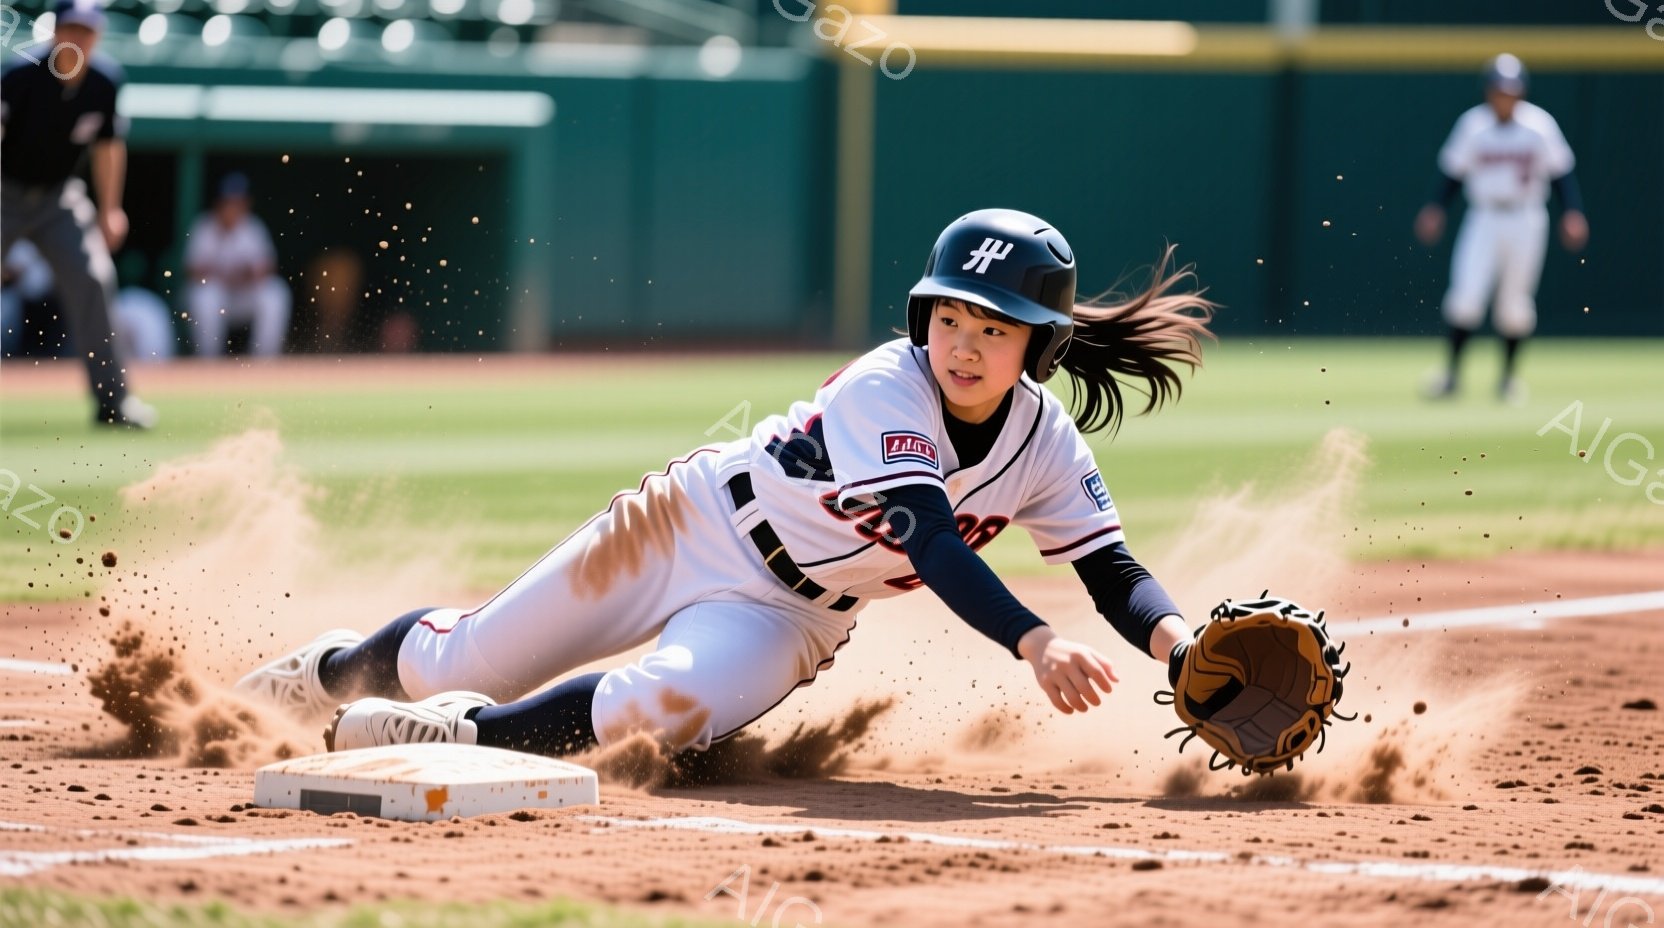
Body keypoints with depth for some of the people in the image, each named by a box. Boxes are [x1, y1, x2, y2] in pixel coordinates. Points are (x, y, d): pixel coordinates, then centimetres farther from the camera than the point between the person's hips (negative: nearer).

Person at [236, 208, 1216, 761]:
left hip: (785, 622, 3)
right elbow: (926, 535, -40)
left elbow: (1117, 576, -11)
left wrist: (1182, 645, -34)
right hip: (690, 528, -2)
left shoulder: (1047, 448, -13)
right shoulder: (887, 387, -28)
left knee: (667, 707, -32)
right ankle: (336, 670, 38)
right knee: (454, 664, 4)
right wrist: (1036, 642, -54)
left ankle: (464, 738, -11)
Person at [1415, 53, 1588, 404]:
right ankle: (1451, 372, -5)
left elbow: (1561, 171, 1)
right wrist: (1437, 208, -6)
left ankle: (1509, 376, 19)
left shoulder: (1540, 124, -3)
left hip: (1526, 222, 0)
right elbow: (1454, 172, 6)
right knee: (1466, 293, -12)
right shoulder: (1472, 124, -1)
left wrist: (1572, 211, -10)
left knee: (1516, 303, 5)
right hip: (1483, 218, 0)